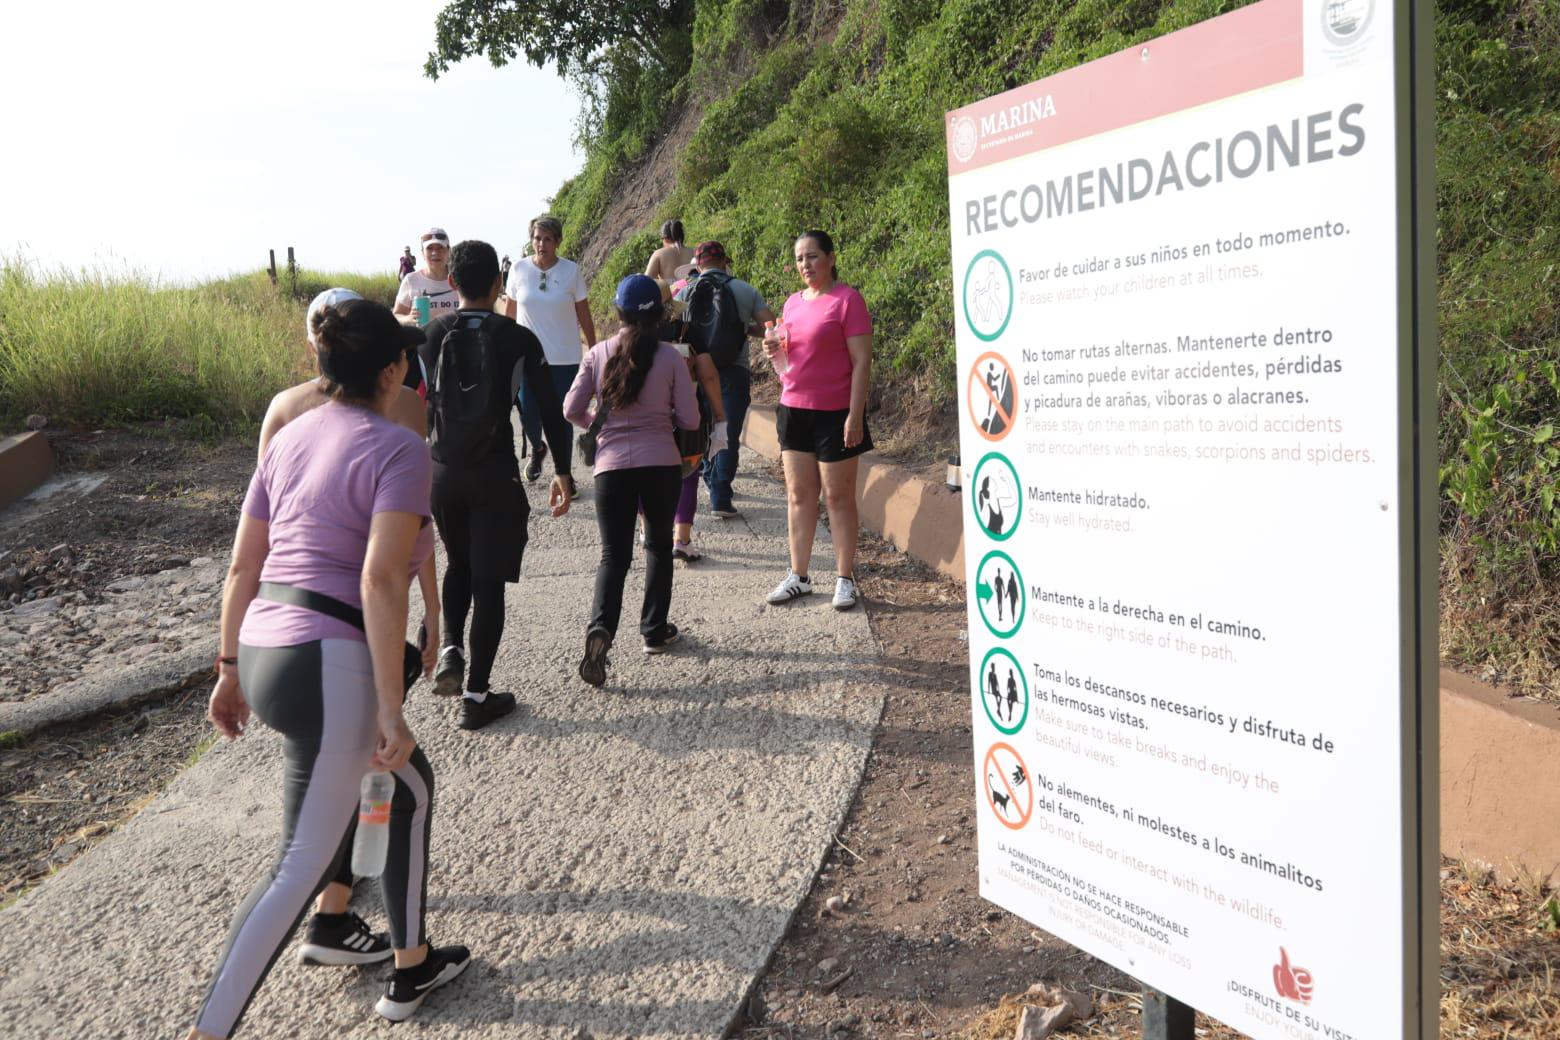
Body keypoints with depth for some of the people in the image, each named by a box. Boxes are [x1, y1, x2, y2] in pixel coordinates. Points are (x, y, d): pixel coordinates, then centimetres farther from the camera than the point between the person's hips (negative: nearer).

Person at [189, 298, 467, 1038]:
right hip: (330, 664, -9)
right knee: (302, 865, -1)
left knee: (410, 784, 24)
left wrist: (230, 670, 23)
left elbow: (242, 567, 15)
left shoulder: (290, 436, 14)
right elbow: (381, 580, -18)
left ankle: (411, 968, 35)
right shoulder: (397, 448, -8)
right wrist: (391, 711, -16)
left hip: (265, 655, 9)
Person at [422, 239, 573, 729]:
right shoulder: (518, 339, -5)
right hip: (495, 475, -3)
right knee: (488, 580, 4)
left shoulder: (431, 335, 0)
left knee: (458, 564, 26)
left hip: (441, 472, 3)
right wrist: (562, 472, 3)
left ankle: (450, 647, 5)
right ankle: (477, 697, 5)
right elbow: (550, 410, -6)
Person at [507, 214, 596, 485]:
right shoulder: (519, 269, 0)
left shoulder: (571, 271, -3)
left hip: (564, 358, -1)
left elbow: (584, 315, 4)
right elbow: (511, 312, 9)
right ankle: (536, 449, 31)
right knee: (528, 413, -3)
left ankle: (564, 474, 17)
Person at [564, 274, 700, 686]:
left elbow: (571, 410, 1)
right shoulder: (670, 357, -4)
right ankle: (655, 630, 23)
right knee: (659, 545, 18)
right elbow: (689, 420, -4)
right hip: (661, 463, -1)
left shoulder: (598, 354, 0)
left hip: (611, 464, 1)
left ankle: (601, 627, -18)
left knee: (614, 554, 5)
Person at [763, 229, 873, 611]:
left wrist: (855, 415, -18)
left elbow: (862, 361, -12)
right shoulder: (793, 303, 13)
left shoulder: (847, 299, -8)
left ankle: (845, 579, 11)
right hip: (794, 408, 6)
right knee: (798, 495, 9)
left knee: (838, 497, 1)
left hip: (835, 412, -6)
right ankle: (798, 576, 18)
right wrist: (775, 351, -1)